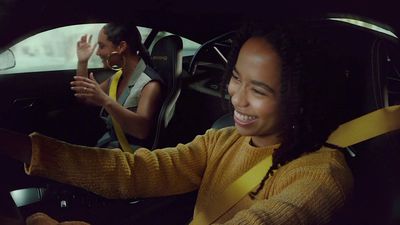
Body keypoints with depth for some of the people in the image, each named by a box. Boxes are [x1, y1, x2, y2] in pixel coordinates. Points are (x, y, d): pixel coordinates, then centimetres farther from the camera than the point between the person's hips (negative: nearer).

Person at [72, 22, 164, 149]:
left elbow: (142, 130, -29)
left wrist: (105, 101, -39)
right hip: (106, 145, 8)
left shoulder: (150, 84, -16)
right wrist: (82, 62, 9)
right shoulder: (118, 77, 10)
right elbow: (85, 99, 21)